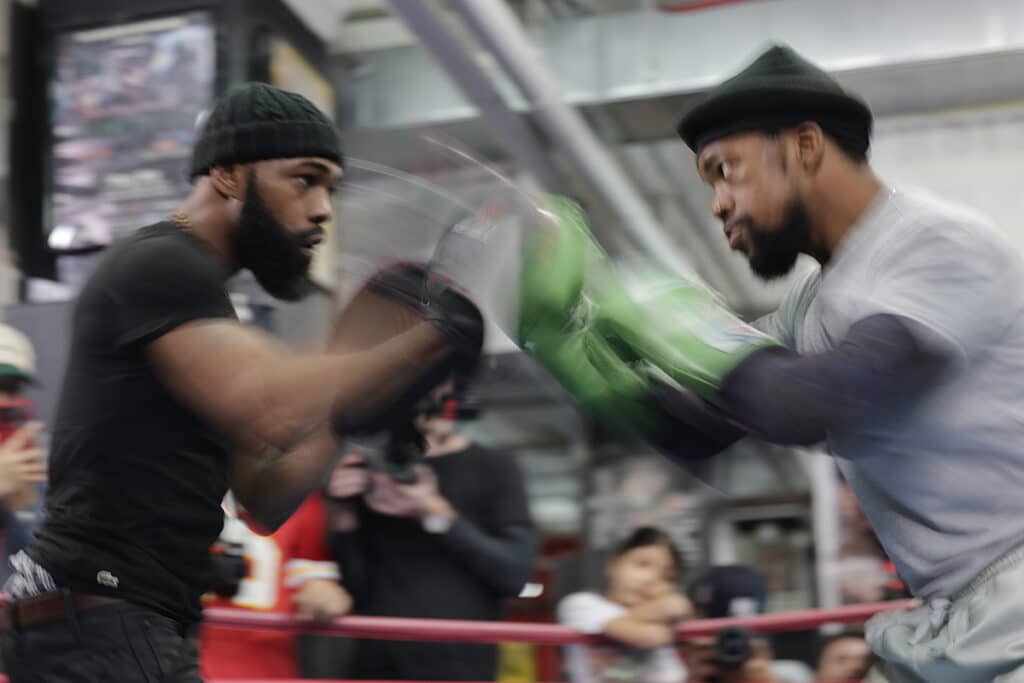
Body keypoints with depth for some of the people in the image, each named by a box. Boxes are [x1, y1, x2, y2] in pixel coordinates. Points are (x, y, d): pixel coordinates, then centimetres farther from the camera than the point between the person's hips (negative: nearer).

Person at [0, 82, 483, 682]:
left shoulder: (202, 298, 18)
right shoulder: (160, 267, -12)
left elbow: (266, 501, 16)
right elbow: (268, 413, -29)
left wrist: (346, 417, 2)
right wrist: (421, 337, -19)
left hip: (152, 629, 10)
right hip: (98, 627, -10)